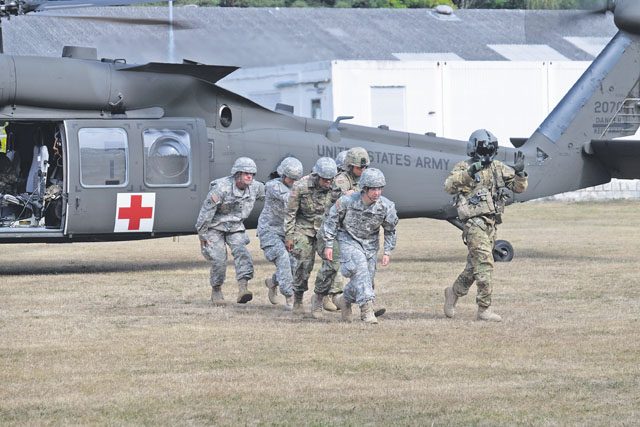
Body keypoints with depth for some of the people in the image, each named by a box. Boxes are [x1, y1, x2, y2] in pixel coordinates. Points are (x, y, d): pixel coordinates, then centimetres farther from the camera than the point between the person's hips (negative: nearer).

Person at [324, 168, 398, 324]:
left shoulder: (386, 206, -19)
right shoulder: (347, 201, -25)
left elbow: (390, 230, -1)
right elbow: (331, 220, -8)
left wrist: (387, 251, -4)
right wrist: (328, 245, -7)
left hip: (370, 243, 4)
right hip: (349, 239, -4)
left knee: (366, 280, 5)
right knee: (360, 268, -26)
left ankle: (345, 300, 34)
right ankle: (366, 308, -29)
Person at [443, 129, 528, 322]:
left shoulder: (498, 168, 12)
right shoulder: (464, 168, -4)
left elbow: (519, 187, 12)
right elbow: (449, 186, -19)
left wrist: (519, 172, -7)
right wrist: (469, 173, -29)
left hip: (491, 223, 7)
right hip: (475, 222, -7)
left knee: (475, 265, 16)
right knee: (484, 264, -12)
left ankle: (454, 292, 36)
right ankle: (484, 309, -10)